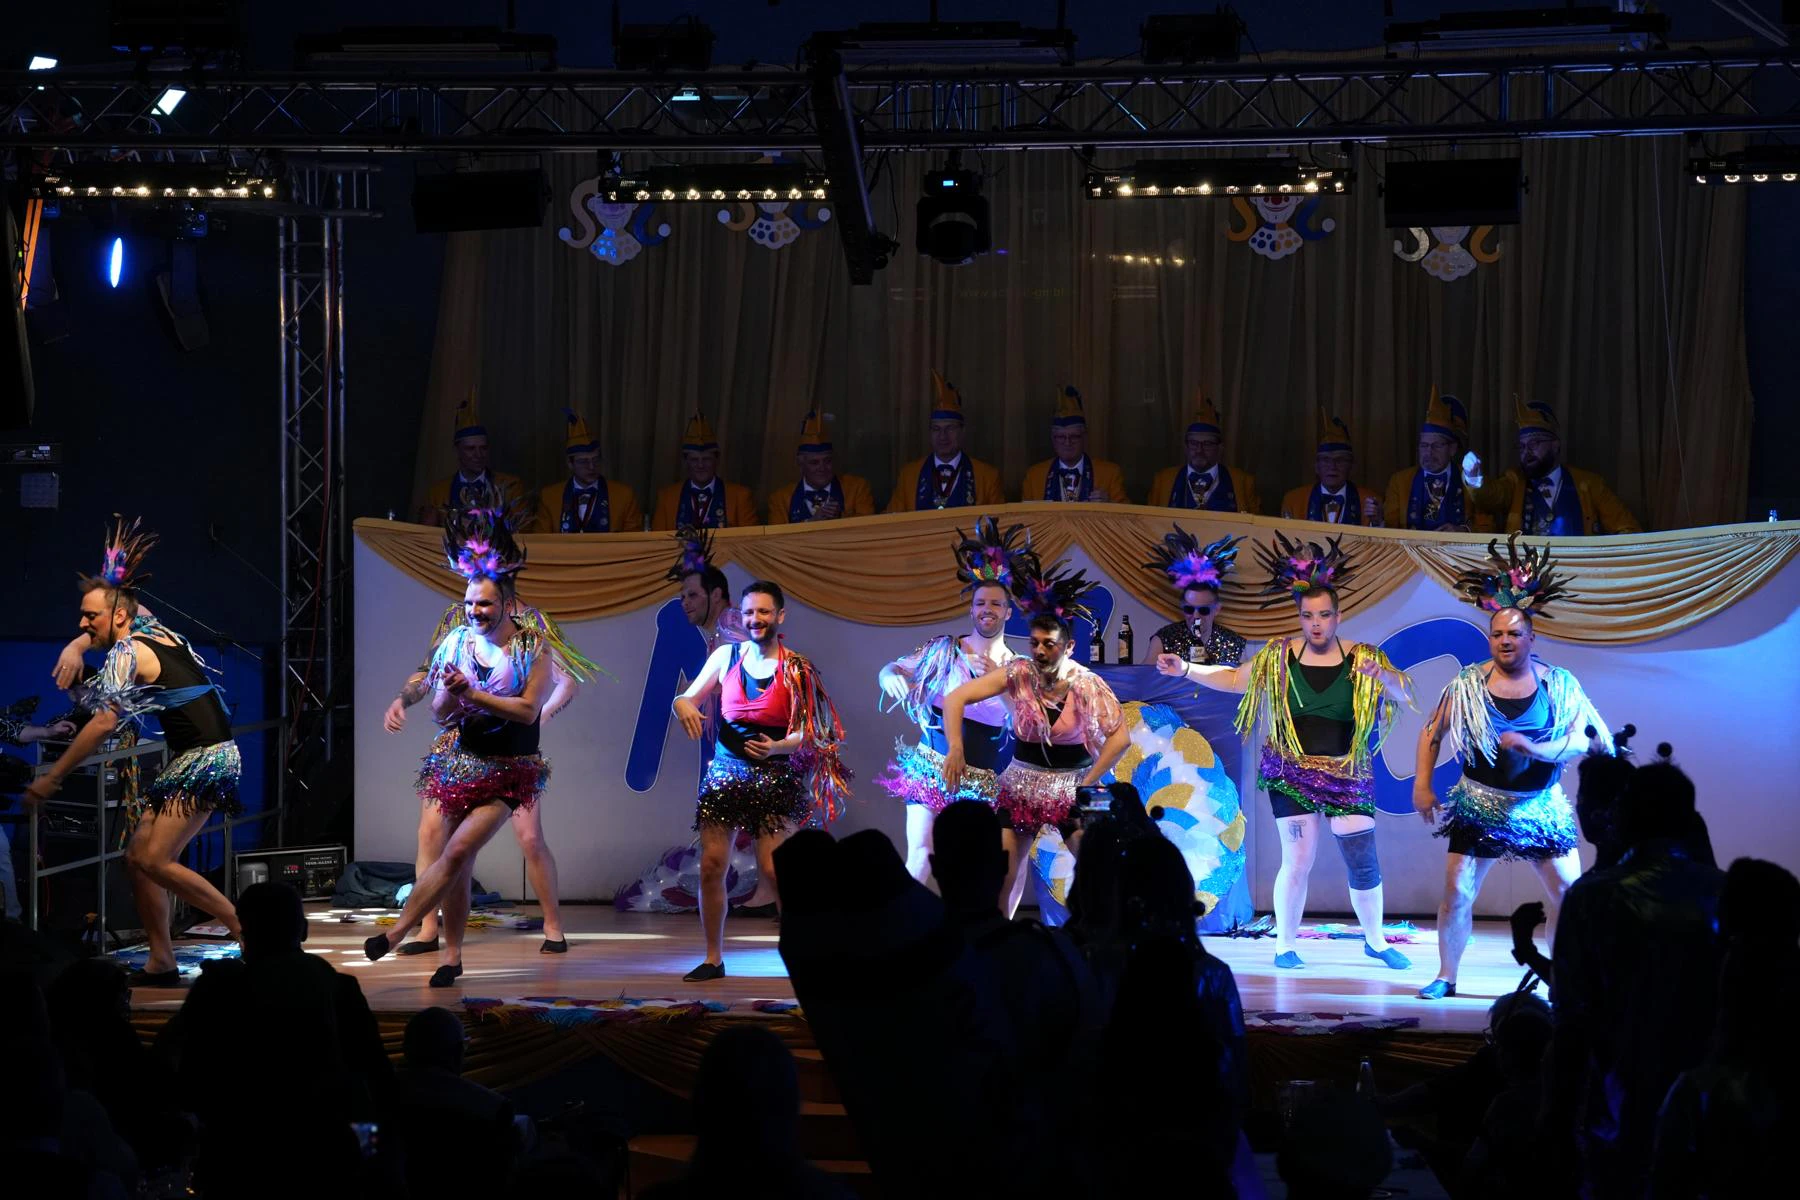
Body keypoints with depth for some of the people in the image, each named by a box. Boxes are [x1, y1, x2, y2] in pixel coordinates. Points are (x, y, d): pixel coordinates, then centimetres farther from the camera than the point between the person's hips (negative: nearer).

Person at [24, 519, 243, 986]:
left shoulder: (127, 653, -14)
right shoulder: (158, 631, 11)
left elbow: (103, 722, -21)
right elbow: (131, 604, 37)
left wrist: (51, 779, -18)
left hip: (206, 760, -10)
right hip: (192, 759, 10)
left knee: (156, 862, -18)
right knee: (137, 857, 7)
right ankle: (161, 963, 8)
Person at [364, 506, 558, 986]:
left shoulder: (534, 648, -7)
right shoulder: (457, 641, 2)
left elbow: (528, 710, -17)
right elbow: (439, 712, 4)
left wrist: (473, 694, -21)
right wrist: (449, 694, -19)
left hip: (507, 770, -4)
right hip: (459, 761, 4)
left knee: (459, 850, -17)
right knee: (457, 864, 5)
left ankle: (398, 932, -14)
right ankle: (451, 956, 13)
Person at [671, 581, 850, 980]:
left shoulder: (796, 669, -4)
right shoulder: (727, 656, 5)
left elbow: (811, 731, -5)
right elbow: (688, 698, 11)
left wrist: (777, 747, -23)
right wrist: (684, 707, -13)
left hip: (774, 776, -3)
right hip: (725, 769, 3)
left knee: (772, 870, -11)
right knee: (711, 865, -2)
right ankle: (713, 959, 9)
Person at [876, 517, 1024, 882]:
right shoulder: (943, 649, 3)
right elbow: (891, 669, 7)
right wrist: (891, 677, -16)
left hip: (979, 780, 1)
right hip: (930, 766, -1)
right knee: (919, 855, -12)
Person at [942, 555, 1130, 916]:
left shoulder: (1088, 685, -13)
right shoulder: (1018, 675, -9)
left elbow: (1120, 736, -13)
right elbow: (955, 699, -8)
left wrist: (1089, 782, -16)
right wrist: (955, 749, -20)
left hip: (1072, 788, -1)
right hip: (1021, 787, 1)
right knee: (999, 877, -2)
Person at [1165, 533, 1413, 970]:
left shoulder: (1362, 658, -4)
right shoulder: (1279, 657, 1)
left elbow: (1405, 694, -9)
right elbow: (1234, 678, 13)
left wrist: (1382, 676, -30)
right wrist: (1185, 670, 5)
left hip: (1347, 775, 0)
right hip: (1291, 772, 0)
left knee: (1363, 862, -1)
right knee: (1298, 860, -5)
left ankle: (1375, 941, 18)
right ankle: (1285, 945, 9)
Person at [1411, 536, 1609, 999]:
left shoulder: (1559, 684, -3)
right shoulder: (1467, 684, -3)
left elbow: (1581, 739, -8)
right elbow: (1432, 731, 5)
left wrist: (1535, 749, -23)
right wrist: (1422, 785, -2)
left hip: (1542, 807, 1)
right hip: (1480, 805, 0)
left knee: (1570, 892, -3)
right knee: (1456, 893, -5)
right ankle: (1446, 977, 9)